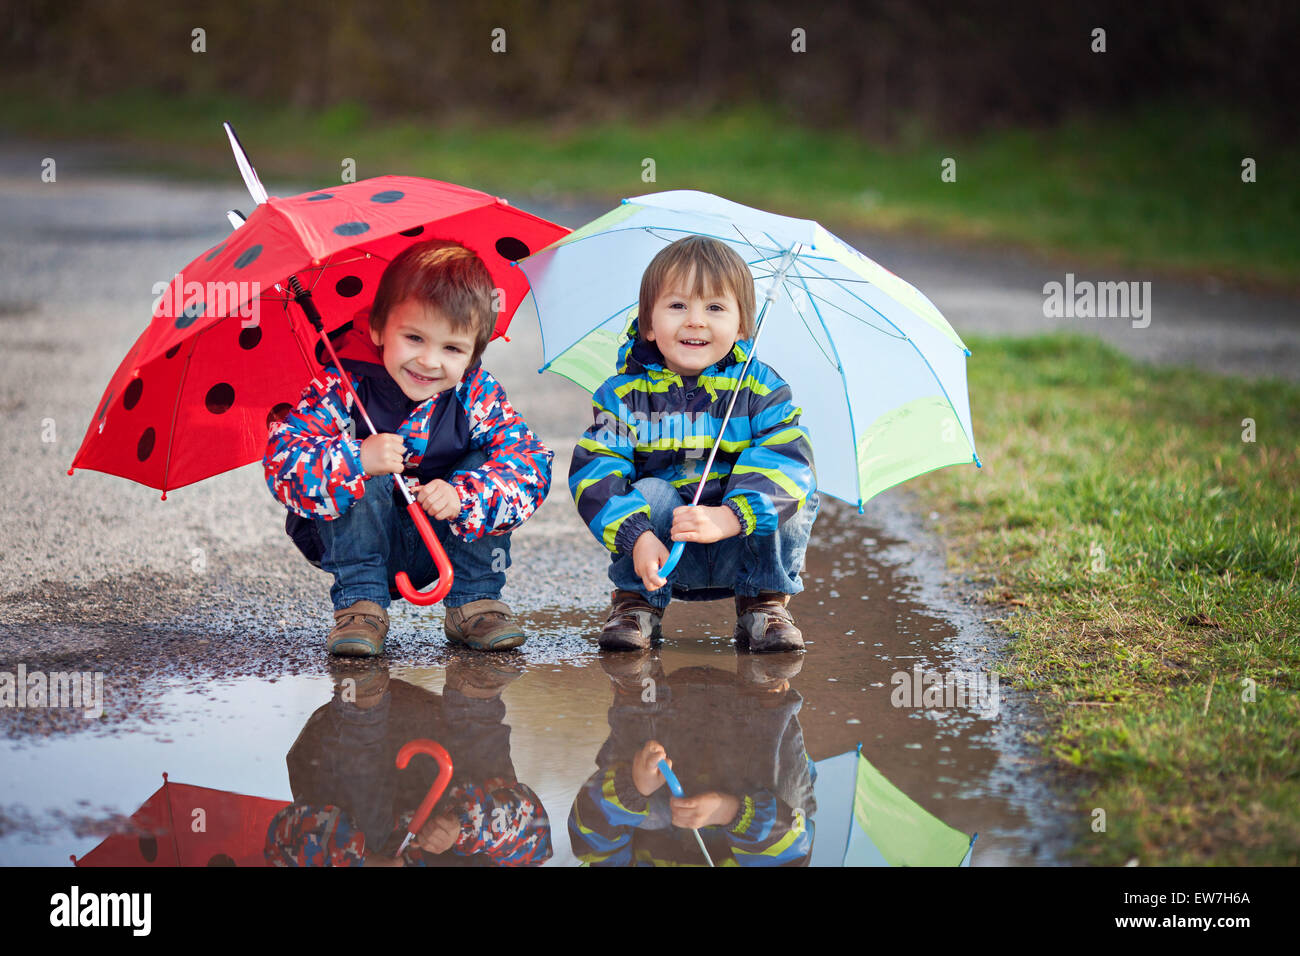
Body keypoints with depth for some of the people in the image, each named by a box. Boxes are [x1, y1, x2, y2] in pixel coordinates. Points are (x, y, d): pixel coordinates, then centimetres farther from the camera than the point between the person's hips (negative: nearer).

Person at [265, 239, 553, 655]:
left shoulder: (478, 396, -13)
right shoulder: (344, 388, -22)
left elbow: (530, 466, -22)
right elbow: (282, 463, -29)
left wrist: (461, 497, -38)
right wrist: (359, 461, -45)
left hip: (440, 544, 3)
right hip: (353, 540, -3)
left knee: (483, 468, -18)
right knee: (364, 480, -30)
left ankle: (475, 603, -8)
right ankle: (360, 603, -18)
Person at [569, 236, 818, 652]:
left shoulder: (761, 388, -6)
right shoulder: (624, 394, -5)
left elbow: (787, 462, -20)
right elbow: (594, 473, -14)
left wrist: (727, 517, -37)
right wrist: (637, 538, -32)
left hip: (740, 551, 0)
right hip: (663, 554, 0)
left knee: (796, 497, -25)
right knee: (651, 493, -30)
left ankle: (764, 602, -1)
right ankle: (637, 601, -6)